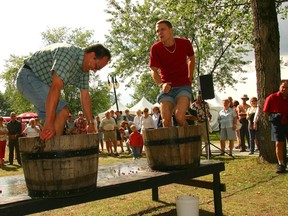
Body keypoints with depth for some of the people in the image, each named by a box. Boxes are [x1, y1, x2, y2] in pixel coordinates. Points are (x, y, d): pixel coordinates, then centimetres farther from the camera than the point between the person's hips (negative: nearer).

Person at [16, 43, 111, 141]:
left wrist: (91, 124, 0)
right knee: (62, 112, -22)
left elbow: (85, 96, 4)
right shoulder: (69, 54, -30)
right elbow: (55, 87, -37)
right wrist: (49, 123, -41)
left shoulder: (84, 69, 1)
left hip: (42, 83, 10)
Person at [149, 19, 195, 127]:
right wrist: (161, 84, -20)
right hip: (167, 87, 1)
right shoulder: (155, 48, -6)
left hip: (183, 86, -1)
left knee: (179, 116, -21)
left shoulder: (184, 43, -3)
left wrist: (190, 77, 12)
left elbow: (191, 59, 17)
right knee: (166, 120, -10)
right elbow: (154, 70, -3)